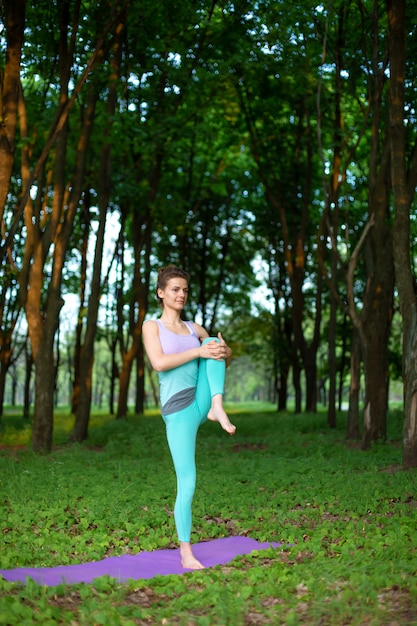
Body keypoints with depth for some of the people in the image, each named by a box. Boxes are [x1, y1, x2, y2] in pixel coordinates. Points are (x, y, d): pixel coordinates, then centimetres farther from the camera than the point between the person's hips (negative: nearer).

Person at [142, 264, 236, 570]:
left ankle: (217, 408, -24)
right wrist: (198, 352, -21)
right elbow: (159, 362, -13)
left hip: (200, 399, 4)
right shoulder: (152, 326, 3)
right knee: (187, 483, -7)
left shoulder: (195, 328, 15)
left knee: (215, 343, -12)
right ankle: (186, 554, 4)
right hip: (177, 409, -4)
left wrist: (225, 352, -9)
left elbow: (223, 361, 15)